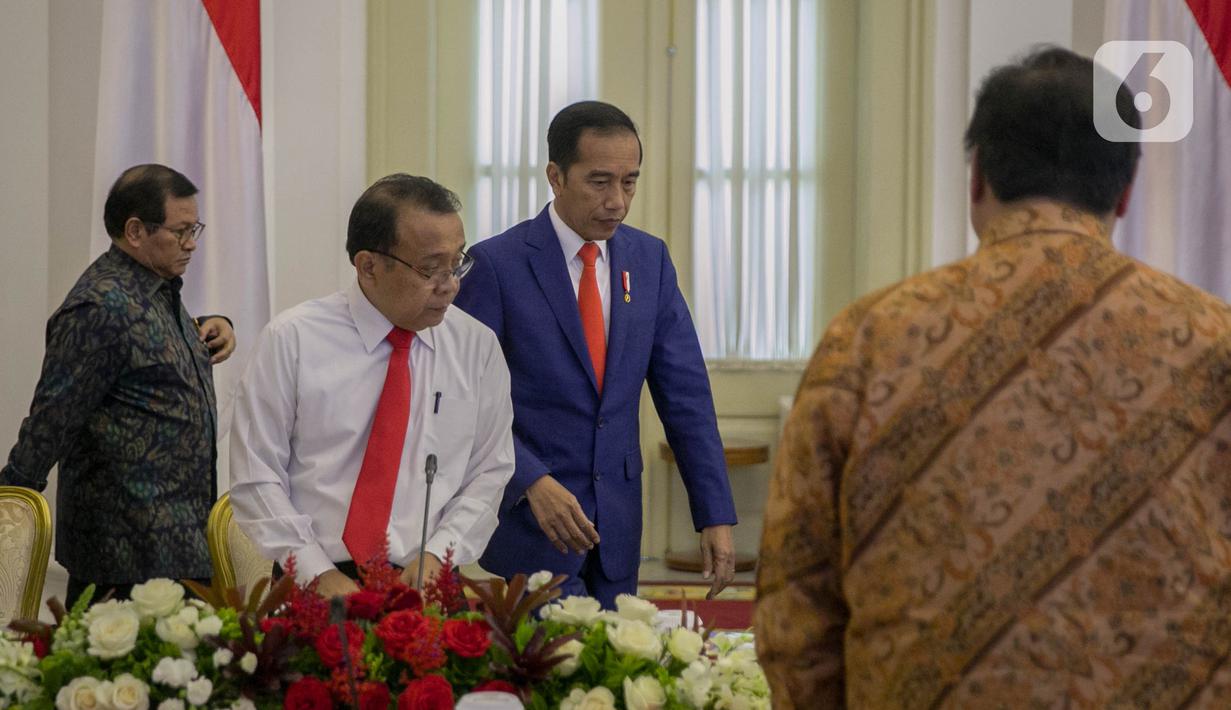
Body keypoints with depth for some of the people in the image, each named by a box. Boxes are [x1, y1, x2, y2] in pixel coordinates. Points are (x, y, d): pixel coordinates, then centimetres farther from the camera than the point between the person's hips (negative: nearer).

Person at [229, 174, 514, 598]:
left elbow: (489, 473, 11)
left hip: (425, 587, 2)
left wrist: (438, 554, -5)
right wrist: (319, 573, -9)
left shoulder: (478, 348, 8)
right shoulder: (291, 340, 0)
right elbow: (256, 476, 0)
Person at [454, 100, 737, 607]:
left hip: (617, 527, 5)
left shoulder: (650, 259, 7)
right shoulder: (496, 264, -8)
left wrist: (716, 515, 0)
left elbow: (685, 394, 6)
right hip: (530, 519, -5)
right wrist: (533, 481, -23)